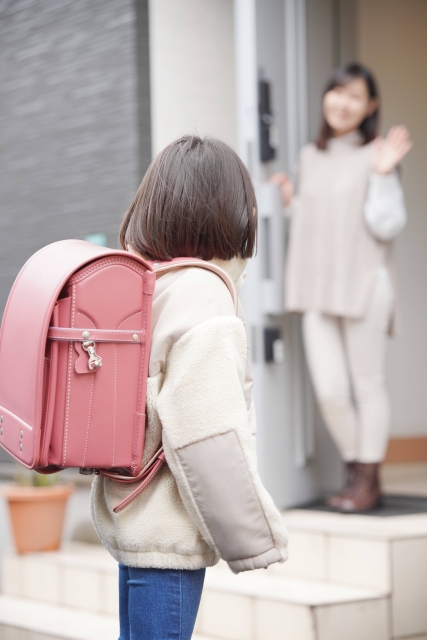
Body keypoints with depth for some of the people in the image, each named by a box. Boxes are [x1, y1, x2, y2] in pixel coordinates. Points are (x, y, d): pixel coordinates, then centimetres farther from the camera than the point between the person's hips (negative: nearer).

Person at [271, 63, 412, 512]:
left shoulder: (375, 155, -4)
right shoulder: (310, 157, 13)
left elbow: (387, 226, -10)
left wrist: (383, 175, -19)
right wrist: (290, 201, 4)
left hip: (364, 288, -5)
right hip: (317, 290, 5)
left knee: (367, 384, 4)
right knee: (328, 390, 3)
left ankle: (368, 479, 15)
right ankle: (356, 469, 21)